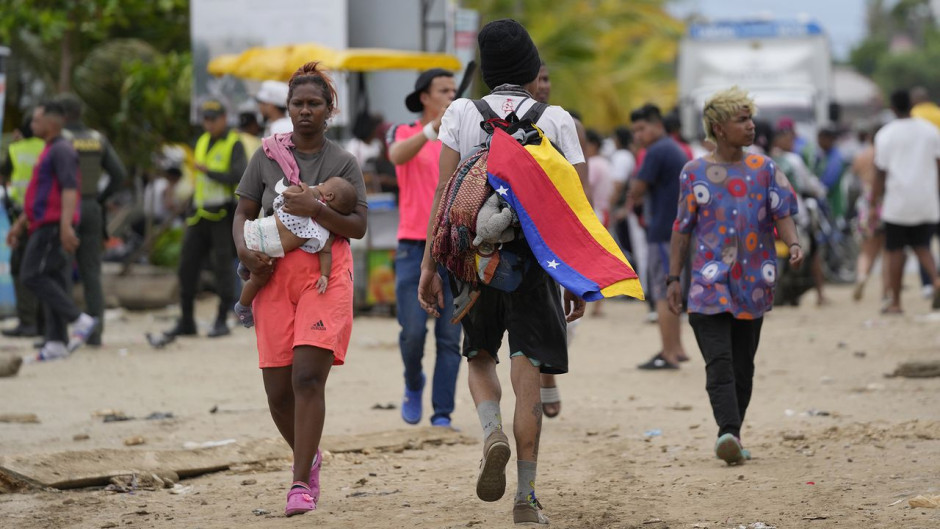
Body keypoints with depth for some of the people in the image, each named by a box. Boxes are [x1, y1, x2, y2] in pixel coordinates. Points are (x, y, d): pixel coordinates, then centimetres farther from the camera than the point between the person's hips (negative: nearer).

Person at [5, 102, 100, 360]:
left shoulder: (62, 150, -10)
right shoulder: (50, 151, 22)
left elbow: (69, 189, -22)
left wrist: (66, 225, -31)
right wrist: (20, 224, 26)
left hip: (54, 224, -10)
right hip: (45, 224, 10)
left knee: (33, 275, -14)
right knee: (54, 282, 5)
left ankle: (80, 320, -14)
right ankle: (56, 343, 2)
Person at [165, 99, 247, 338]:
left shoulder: (234, 144, -6)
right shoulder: (202, 142, 15)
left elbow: (239, 177, -19)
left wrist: (209, 172, -17)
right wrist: (190, 213, 22)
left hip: (223, 215, -7)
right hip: (200, 215, 7)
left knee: (222, 267, -4)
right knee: (187, 266, 4)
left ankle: (221, 321, 3)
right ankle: (186, 321, 11)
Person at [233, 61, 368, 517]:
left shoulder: (343, 163, 5)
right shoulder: (266, 159, 11)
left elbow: (359, 226, -1)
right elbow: (243, 214, 13)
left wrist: (315, 209, -16)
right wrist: (244, 249, -7)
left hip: (325, 273, -3)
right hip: (275, 274, 3)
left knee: (308, 376, -18)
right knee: (278, 391, 1)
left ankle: (301, 483, -15)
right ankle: (308, 457, 30)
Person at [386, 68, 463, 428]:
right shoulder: (403, 133, 4)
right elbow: (398, 155, -20)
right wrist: (434, 128, -35)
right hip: (414, 247, -2)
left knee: (450, 339, -2)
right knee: (413, 331, -9)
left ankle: (442, 413, 2)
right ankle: (413, 385, 20)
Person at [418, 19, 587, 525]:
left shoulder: (461, 113, 4)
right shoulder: (556, 120, 3)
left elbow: (444, 192, -3)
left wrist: (429, 265, -1)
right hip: (534, 256, -1)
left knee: (479, 355, 21)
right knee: (527, 374, 2)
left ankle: (492, 433, -9)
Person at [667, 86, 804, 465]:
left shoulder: (764, 170, 8)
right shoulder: (694, 173, 3)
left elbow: (783, 214, 1)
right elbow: (682, 229, 6)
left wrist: (793, 245, -20)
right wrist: (673, 279, 3)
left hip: (752, 284, 3)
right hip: (710, 283, -3)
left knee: (742, 366, 6)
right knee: (719, 362, -16)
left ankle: (732, 436, 14)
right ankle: (728, 431, -28)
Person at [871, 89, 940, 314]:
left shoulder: (886, 135, -5)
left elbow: (881, 173, -5)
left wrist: (874, 205, 0)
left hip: (898, 202, -3)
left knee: (895, 251, 6)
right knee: (922, 247, 13)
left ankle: (895, 302, 9)